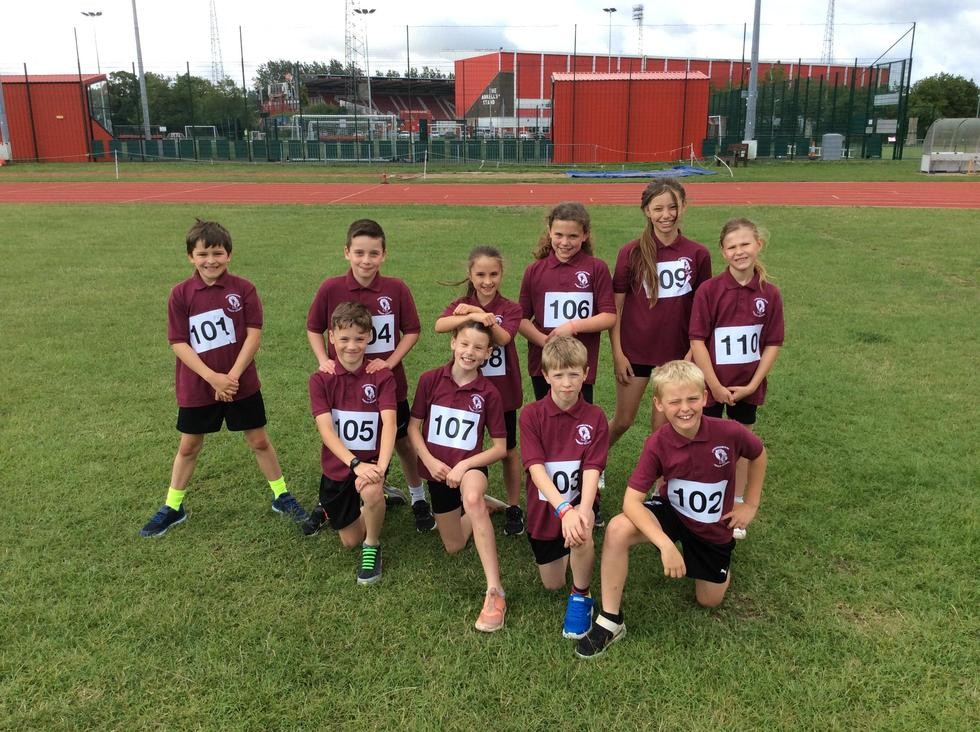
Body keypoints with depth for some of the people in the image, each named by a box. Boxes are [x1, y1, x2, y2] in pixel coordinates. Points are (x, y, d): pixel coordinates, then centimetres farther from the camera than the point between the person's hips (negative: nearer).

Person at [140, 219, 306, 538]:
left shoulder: (243, 289, -8)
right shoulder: (181, 294, -8)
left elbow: (254, 334, -10)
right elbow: (179, 343, -11)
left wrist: (233, 375, -17)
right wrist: (212, 377, -19)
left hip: (241, 383, 0)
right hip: (196, 387, 1)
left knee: (259, 440, 11)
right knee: (188, 446, 15)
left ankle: (282, 496, 27)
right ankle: (172, 507, 30)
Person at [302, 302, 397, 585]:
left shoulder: (381, 377, -10)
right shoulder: (320, 380, -8)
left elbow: (389, 423, -22)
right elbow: (326, 429, -19)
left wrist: (380, 467, -38)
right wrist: (356, 463, -34)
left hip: (371, 460, -1)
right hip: (337, 465, 2)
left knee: (371, 490, -37)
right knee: (350, 541, 10)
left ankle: (373, 546, -6)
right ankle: (329, 507, 44)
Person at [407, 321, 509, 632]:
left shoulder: (488, 393, -11)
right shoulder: (430, 380, -8)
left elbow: (500, 447, -7)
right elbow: (413, 427, 1)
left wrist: (464, 466, -19)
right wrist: (430, 461, -13)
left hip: (470, 467, -3)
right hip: (436, 469, 3)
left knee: (472, 498, -40)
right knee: (454, 547, 11)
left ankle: (494, 591, -37)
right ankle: (480, 507, 43)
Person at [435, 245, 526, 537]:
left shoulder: (510, 308, -6)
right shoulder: (461, 305, -4)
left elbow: (503, 338, -26)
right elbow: (439, 325, -26)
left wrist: (481, 314, -33)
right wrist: (473, 316, -40)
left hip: (503, 389, -1)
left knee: (508, 450, 11)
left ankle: (514, 507, 26)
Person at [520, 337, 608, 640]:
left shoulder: (595, 417, -12)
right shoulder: (531, 415, -14)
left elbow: (592, 470, -20)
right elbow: (536, 469, -23)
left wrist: (583, 510, -39)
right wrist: (564, 509, -37)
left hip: (578, 503, -1)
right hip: (544, 508, 1)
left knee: (581, 534, -36)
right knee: (552, 584, 11)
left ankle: (581, 596, -7)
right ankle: (563, 552, 46)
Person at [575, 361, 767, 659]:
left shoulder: (729, 432, -26)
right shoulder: (657, 444, -26)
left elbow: (758, 454, -1)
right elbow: (631, 500, -31)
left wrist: (751, 505, 1)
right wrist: (666, 545, -42)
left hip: (715, 527, 1)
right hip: (671, 512, -1)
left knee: (709, 601, 11)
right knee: (618, 529, -31)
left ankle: (720, 563, 44)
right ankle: (610, 620, -16)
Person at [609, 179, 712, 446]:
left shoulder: (698, 254, -5)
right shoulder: (631, 252, -9)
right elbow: (615, 306, -4)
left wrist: (693, 352, -2)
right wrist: (617, 353, -7)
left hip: (677, 352, 1)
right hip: (635, 350, -1)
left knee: (662, 424, 9)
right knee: (623, 419, 11)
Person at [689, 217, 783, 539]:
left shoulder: (770, 294, -7)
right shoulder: (709, 290, -14)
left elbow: (772, 344, -2)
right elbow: (697, 340, -13)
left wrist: (752, 385, -8)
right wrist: (715, 385, -15)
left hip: (747, 386, 3)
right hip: (710, 384, -2)